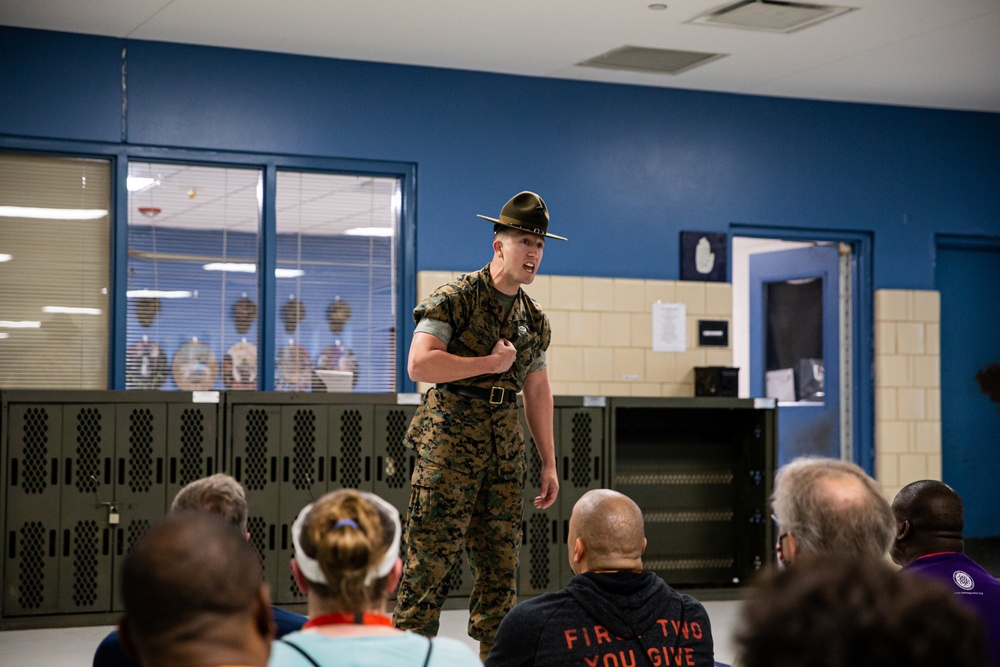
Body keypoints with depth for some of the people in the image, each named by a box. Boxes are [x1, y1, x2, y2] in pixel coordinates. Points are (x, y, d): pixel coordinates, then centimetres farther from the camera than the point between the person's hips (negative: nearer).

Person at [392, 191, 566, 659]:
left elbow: (538, 393, 19)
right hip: (450, 436, -6)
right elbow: (419, 365, -19)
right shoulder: (454, 299, -7)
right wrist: (491, 364, -15)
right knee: (432, 553, -7)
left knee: (501, 558, 8)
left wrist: (549, 463, 16)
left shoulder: (534, 319, 14)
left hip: (505, 443, 7)